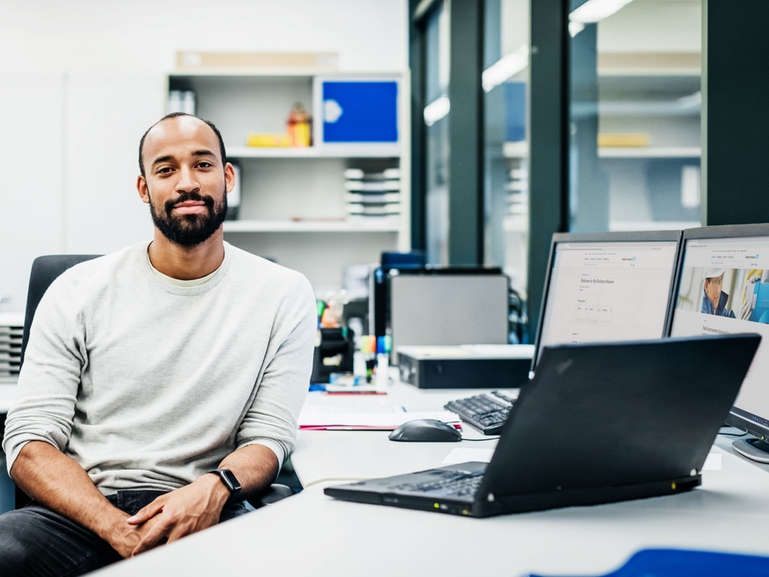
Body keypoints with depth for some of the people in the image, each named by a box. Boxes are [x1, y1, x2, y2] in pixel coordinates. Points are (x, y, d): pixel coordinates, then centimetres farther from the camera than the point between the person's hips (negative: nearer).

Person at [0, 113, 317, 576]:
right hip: (83, 514, 2)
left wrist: (214, 489, -19)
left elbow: (269, 434, 6)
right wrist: (119, 530, -17)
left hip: (203, 516, -1)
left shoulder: (285, 296, 9)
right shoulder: (80, 293, 8)